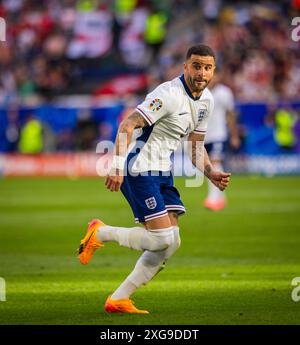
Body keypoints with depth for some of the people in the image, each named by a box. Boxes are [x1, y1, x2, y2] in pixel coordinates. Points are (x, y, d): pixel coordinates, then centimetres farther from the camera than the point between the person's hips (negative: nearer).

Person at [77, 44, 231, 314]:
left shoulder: (206, 100, 10)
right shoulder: (169, 94, -19)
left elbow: (196, 147, 19)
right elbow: (127, 125, -24)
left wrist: (211, 174, 1)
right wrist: (117, 167, -34)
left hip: (162, 173, 9)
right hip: (140, 170, -9)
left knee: (171, 243, 2)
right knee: (162, 238, -17)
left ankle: (119, 299, 7)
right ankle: (100, 233, 4)